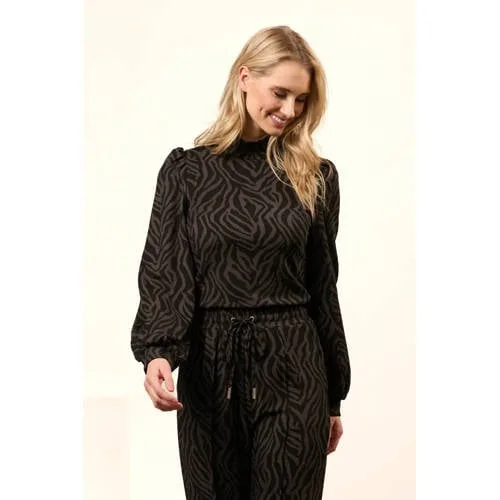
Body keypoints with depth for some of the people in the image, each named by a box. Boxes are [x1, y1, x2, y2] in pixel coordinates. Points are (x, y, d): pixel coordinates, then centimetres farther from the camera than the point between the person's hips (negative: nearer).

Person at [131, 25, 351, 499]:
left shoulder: (315, 177, 4)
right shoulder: (186, 170, 1)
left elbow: (322, 287, 8)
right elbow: (165, 273, -5)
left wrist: (335, 396, 10)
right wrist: (157, 352, -24)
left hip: (293, 370, 0)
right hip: (210, 369, 0)